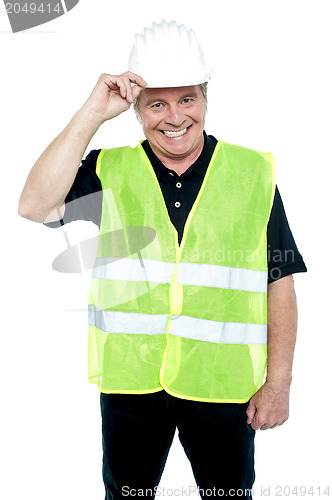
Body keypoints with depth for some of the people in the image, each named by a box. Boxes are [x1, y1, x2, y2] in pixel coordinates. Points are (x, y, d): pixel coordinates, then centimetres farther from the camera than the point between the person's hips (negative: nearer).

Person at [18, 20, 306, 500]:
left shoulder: (254, 173, -2)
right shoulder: (109, 172, 0)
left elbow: (279, 284, 0)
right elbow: (35, 206, -17)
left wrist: (278, 383, -3)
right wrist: (92, 113, -18)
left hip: (222, 387, -1)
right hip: (129, 380, 1)